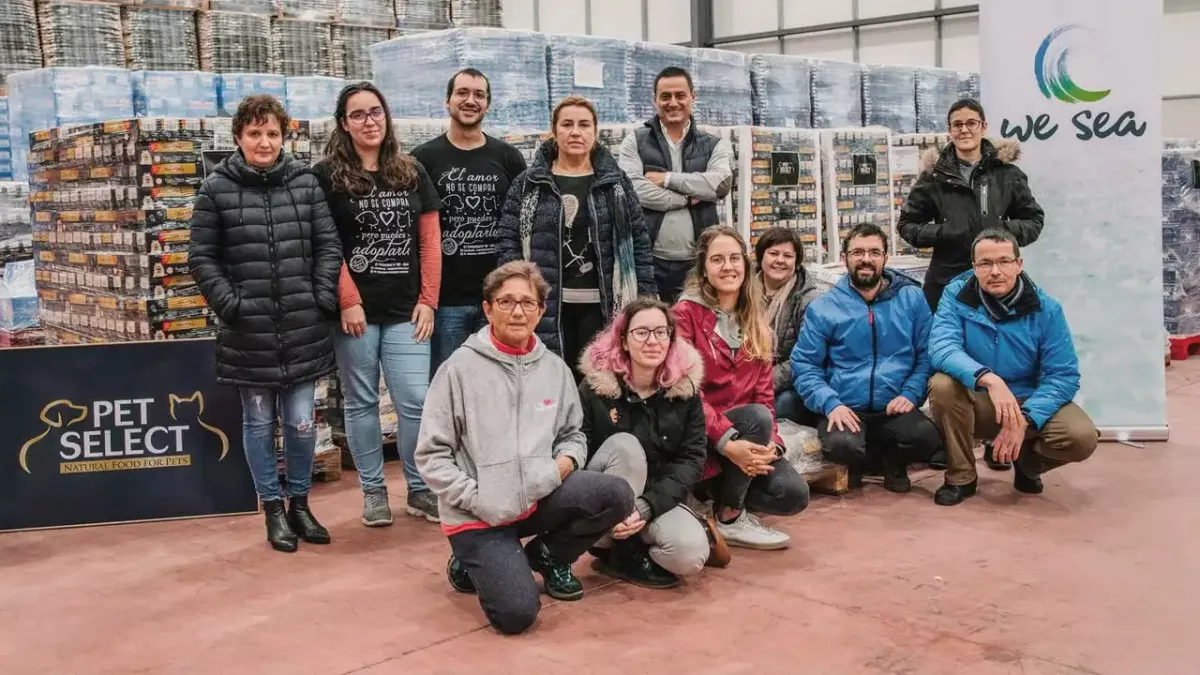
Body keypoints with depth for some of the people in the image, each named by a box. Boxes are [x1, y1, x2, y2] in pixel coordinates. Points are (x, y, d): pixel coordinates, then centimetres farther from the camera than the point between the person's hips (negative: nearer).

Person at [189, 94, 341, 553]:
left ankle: (299, 504, 26)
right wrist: (229, 304, -8)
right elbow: (202, 257, 0)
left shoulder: (306, 182, 4)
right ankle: (273, 509, 23)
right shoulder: (216, 189, -1)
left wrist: (324, 298, -3)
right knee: (259, 421, 9)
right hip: (248, 331, -1)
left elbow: (328, 244, 6)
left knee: (301, 422, 6)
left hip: (303, 328, 1)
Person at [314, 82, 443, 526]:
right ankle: (373, 491, 19)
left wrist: (428, 300, 1)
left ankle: (419, 490, 14)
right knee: (361, 402, 7)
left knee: (415, 401, -1)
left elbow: (430, 241, 9)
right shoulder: (327, 176, 1)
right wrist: (348, 301, -11)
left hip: (406, 309, 2)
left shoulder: (412, 173, 11)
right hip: (355, 309, -2)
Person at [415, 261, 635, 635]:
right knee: (517, 613, -21)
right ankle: (471, 564, 15)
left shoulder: (555, 368, 5)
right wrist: (476, 499, -15)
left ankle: (547, 556, 9)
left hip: (539, 498, 5)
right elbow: (431, 454, -8)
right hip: (477, 514, -4)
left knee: (617, 495, -18)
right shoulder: (460, 368, -8)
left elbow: (573, 433, 17)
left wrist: (566, 460, -5)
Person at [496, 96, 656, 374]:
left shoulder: (616, 182, 8)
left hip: (602, 306, 1)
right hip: (546, 306, 0)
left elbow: (639, 242, 7)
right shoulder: (527, 184, 6)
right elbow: (508, 243, 3)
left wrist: (645, 301, 0)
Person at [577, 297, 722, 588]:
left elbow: (693, 457, -10)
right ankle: (624, 553, -17)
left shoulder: (684, 386, -7)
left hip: (660, 497, 1)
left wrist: (648, 506, -24)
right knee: (625, 445, -31)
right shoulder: (596, 385, -13)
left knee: (690, 554, -27)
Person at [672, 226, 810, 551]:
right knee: (756, 417, -33)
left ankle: (719, 489, 10)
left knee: (794, 495, -17)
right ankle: (729, 518, -14)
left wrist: (769, 443, -12)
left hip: (744, 435, 5)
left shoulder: (755, 319, 11)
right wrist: (726, 441, -28)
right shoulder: (685, 313, -8)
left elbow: (765, 390, 6)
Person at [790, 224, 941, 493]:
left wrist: (910, 394, -11)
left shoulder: (911, 298, 5)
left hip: (895, 410, 1)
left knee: (926, 437, -30)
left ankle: (893, 461, 9)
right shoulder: (823, 308, 2)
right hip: (846, 410, -1)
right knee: (841, 447, -33)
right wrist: (831, 404, -15)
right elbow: (804, 365, -1)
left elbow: (927, 354, 4)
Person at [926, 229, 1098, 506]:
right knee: (942, 385, -32)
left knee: (1082, 437, -26)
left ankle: (1028, 461, 11)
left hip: (1029, 402, 1)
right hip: (977, 403, 0)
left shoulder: (1045, 309, -10)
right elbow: (941, 348, -27)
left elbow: (1063, 375, -13)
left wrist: (1024, 421, -27)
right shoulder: (957, 295, -12)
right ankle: (961, 478, -10)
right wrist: (989, 379, -44)